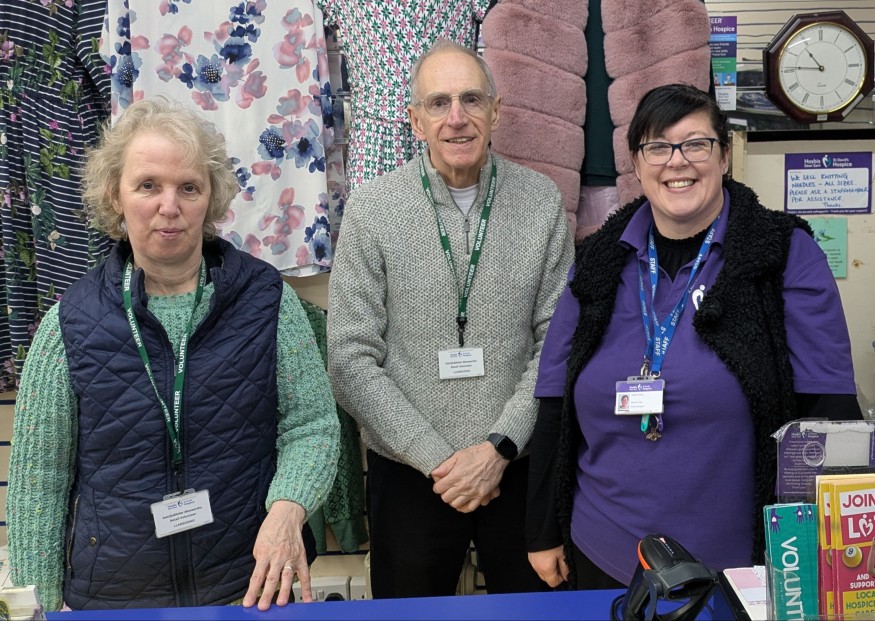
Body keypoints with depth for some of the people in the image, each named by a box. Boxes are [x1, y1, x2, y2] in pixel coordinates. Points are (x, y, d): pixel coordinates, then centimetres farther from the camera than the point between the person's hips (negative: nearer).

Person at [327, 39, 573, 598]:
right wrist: (437, 458, -13)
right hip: (408, 472, -1)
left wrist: (499, 447, -12)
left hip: (521, 465, 1)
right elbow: (352, 361, -10)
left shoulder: (542, 202, -4)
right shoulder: (372, 209, -9)